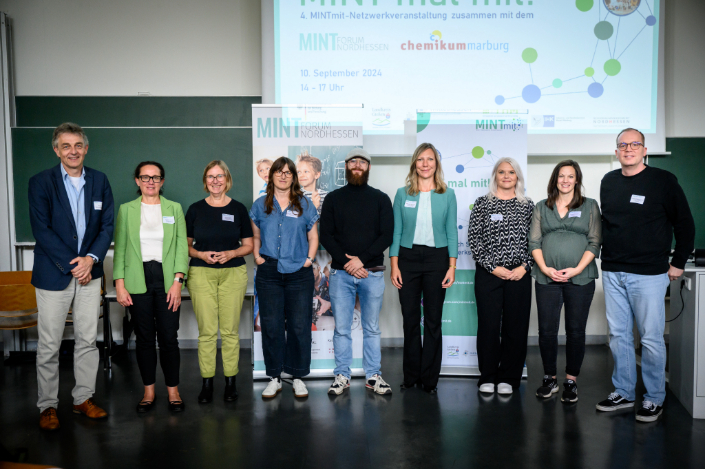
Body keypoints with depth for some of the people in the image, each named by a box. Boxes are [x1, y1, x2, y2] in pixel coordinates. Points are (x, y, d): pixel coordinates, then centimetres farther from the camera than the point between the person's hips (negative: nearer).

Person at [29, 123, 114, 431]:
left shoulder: (99, 181, 6)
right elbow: (41, 230, -10)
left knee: (88, 340, 10)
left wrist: (91, 258, -10)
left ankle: (83, 398, 24)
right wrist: (71, 264, -13)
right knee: (48, 345, 4)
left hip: (89, 271, 3)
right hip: (53, 273, -3)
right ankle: (47, 406, 18)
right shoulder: (41, 183, -4)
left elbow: (107, 226, 4)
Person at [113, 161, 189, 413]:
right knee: (144, 337, 6)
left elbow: (182, 247, 2)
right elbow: (119, 249, 5)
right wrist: (119, 285, -3)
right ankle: (149, 391, 20)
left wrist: (177, 282, -7)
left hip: (167, 280, 0)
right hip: (138, 281, 1)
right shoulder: (126, 210, 7)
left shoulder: (174, 209, 7)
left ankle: (173, 390, 14)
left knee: (169, 337, -1)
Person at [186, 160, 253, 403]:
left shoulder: (238, 208, 6)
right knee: (206, 331, 1)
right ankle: (207, 382, 12)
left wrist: (230, 253, -9)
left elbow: (249, 245, 9)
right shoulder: (195, 209, 6)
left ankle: (230, 381, 15)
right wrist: (200, 254, -9)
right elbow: (185, 244, 10)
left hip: (233, 272, 0)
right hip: (201, 274, 0)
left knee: (230, 330, 3)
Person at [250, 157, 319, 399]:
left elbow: (313, 237, 11)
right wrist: (257, 257, 1)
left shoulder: (304, 205, 8)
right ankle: (274, 378, 15)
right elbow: (255, 236, 16)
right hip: (269, 273, 1)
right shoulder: (260, 205, 10)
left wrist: (309, 259, -1)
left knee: (299, 326, 2)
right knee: (271, 325, 4)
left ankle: (298, 377, 15)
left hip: (299, 273, -1)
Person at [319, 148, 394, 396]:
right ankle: (342, 376, 15)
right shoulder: (333, 198, 9)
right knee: (342, 329, 4)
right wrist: (345, 261, -10)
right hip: (341, 273, 0)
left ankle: (373, 376, 18)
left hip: (372, 273, 0)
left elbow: (387, 235, 0)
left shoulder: (380, 198, 7)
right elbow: (325, 235, 3)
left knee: (372, 328, 8)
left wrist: (361, 259, -11)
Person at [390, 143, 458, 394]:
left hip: (437, 258, 0)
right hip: (408, 257, 1)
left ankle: (429, 378, 17)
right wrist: (394, 265, -2)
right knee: (410, 318, 7)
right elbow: (396, 231, 4)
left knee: (433, 320, 5)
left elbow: (452, 232, 4)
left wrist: (452, 267, -3)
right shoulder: (402, 194, 4)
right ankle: (411, 376, 21)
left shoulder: (447, 194, 4)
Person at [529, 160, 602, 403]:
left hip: (580, 278, -1)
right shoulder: (541, 208, 13)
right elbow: (534, 242, 8)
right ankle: (550, 379, 15)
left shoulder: (590, 206, 9)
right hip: (547, 278, 1)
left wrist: (577, 269, -10)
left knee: (576, 330, 3)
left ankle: (571, 381, 15)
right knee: (546, 330, 1)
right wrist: (544, 268, -7)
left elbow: (595, 242, 2)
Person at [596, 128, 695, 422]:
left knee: (651, 338, 1)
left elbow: (685, 224, 1)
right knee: (618, 335, 10)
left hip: (648, 274, -4)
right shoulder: (608, 182, 10)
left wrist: (678, 263, 1)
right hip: (612, 273, 5)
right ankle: (623, 393, 22)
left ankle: (654, 399, 16)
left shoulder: (663, 181, -3)